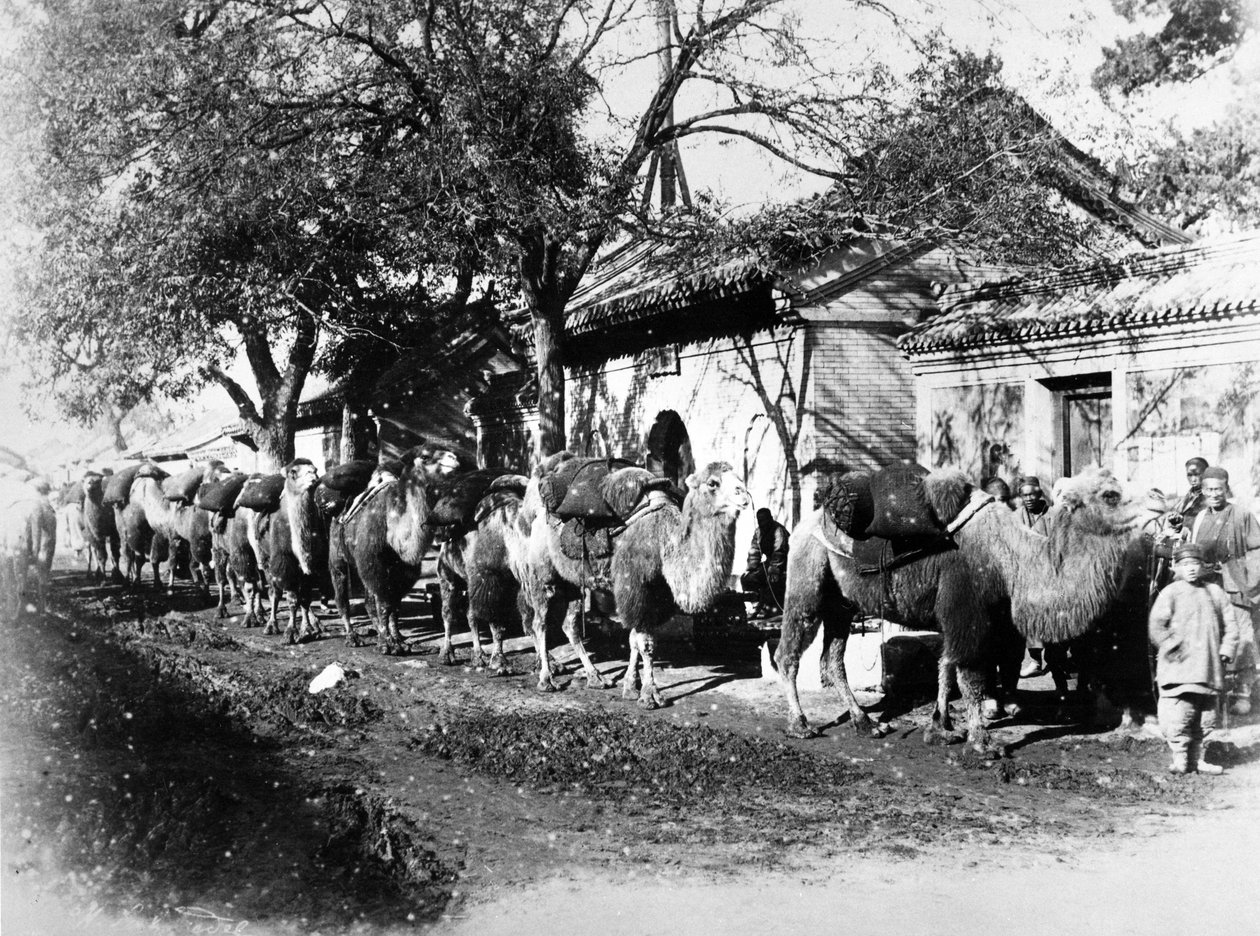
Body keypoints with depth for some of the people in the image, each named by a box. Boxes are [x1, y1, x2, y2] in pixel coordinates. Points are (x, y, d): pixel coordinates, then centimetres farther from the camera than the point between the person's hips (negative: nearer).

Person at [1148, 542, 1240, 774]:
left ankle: (1196, 759, 17)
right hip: (1179, 669, -5)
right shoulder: (1170, 593, -1)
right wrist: (1175, 649, -15)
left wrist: (1226, 651, 3)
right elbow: (1156, 627, -7)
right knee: (1179, 715, -11)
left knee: (1206, 717, 8)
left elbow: (1230, 624, 15)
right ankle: (1180, 760, -4)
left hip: (1209, 668, 5)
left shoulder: (1215, 592, 12)